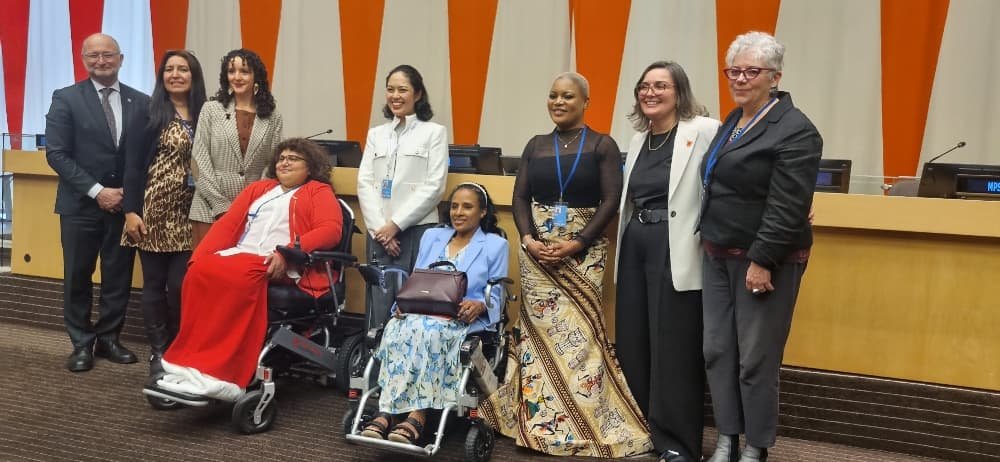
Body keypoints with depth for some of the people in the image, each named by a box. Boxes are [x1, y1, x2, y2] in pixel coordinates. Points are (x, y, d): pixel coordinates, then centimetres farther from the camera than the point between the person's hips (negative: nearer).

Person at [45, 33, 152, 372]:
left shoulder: (141, 102, 5)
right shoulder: (66, 99, -2)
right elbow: (56, 154, -8)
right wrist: (97, 191, -14)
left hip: (125, 204, 2)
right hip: (81, 205, -2)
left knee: (119, 277, 7)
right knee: (78, 277, 5)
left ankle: (108, 339, 21)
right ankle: (82, 344, 18)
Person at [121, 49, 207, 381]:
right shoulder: (150, 111, -1)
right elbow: (134, 163, -4)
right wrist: (131, 210, -10)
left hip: (189, 214, 2)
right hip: (154, 209, -2)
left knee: (181, 284, -2)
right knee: (155, 282, 4)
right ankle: (158, 351, 14)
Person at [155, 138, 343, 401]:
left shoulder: (318, 191, 15)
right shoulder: (258, 188, 31)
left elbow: (331, 230, -3)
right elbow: (227, 224, 20)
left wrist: (287, 252, -18)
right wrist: (199, 256, 2)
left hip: (279, 266, -5)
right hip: (239, 257, 5)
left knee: (237, 275, -35)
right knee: (201, 271, -27)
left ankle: (208, 369, -35)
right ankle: (197, 364, -30)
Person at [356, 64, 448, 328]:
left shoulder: (434, 132, 5)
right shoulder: (376, 134, 16)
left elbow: (434, 186, -4)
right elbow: (365, 183, 8)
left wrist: (396, 224, -10)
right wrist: (379, 227, -6)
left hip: (417, 230, -3)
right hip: (379, 232, 3)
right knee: (378, 304, 1)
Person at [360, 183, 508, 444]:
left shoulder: (496, 245, 12)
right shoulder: (431, 236, 24)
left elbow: (495, 297, 6)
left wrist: (478, 306, -16)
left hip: (465, 320, -4)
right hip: (421, 313, 4)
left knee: (426, 330, -37)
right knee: (396, 328, -32)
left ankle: (407, 414, -41)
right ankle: (386, 413, -38)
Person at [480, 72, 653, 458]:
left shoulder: (602, 145, 0)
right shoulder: (536, 146, 11)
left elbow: (611, 201, -6)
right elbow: (520, 197, 8)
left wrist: (578, 243, -15)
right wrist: (528, 238, -9)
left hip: (583, 252, -3)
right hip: (537, 252, 3)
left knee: (579, 333, -6)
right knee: (540, 331, 5)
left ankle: (586, 423, 6)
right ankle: (540, 421, 14)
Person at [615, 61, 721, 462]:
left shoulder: (704, 131, -9)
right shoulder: (639, 139, 14)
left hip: (675, 251, -7)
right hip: (635, 246, 7)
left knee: (674, 348, 0)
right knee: (632, 341, 13)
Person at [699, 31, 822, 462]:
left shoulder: (795, 130, -12)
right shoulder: (731, 122, 13)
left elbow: (787, 207, -18)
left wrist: (761, 260, -21)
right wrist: (712, 247, 13)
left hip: (764, 260, -8)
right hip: (719, 255, 8)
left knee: (755, 358, 1)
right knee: (717, 350, 10)